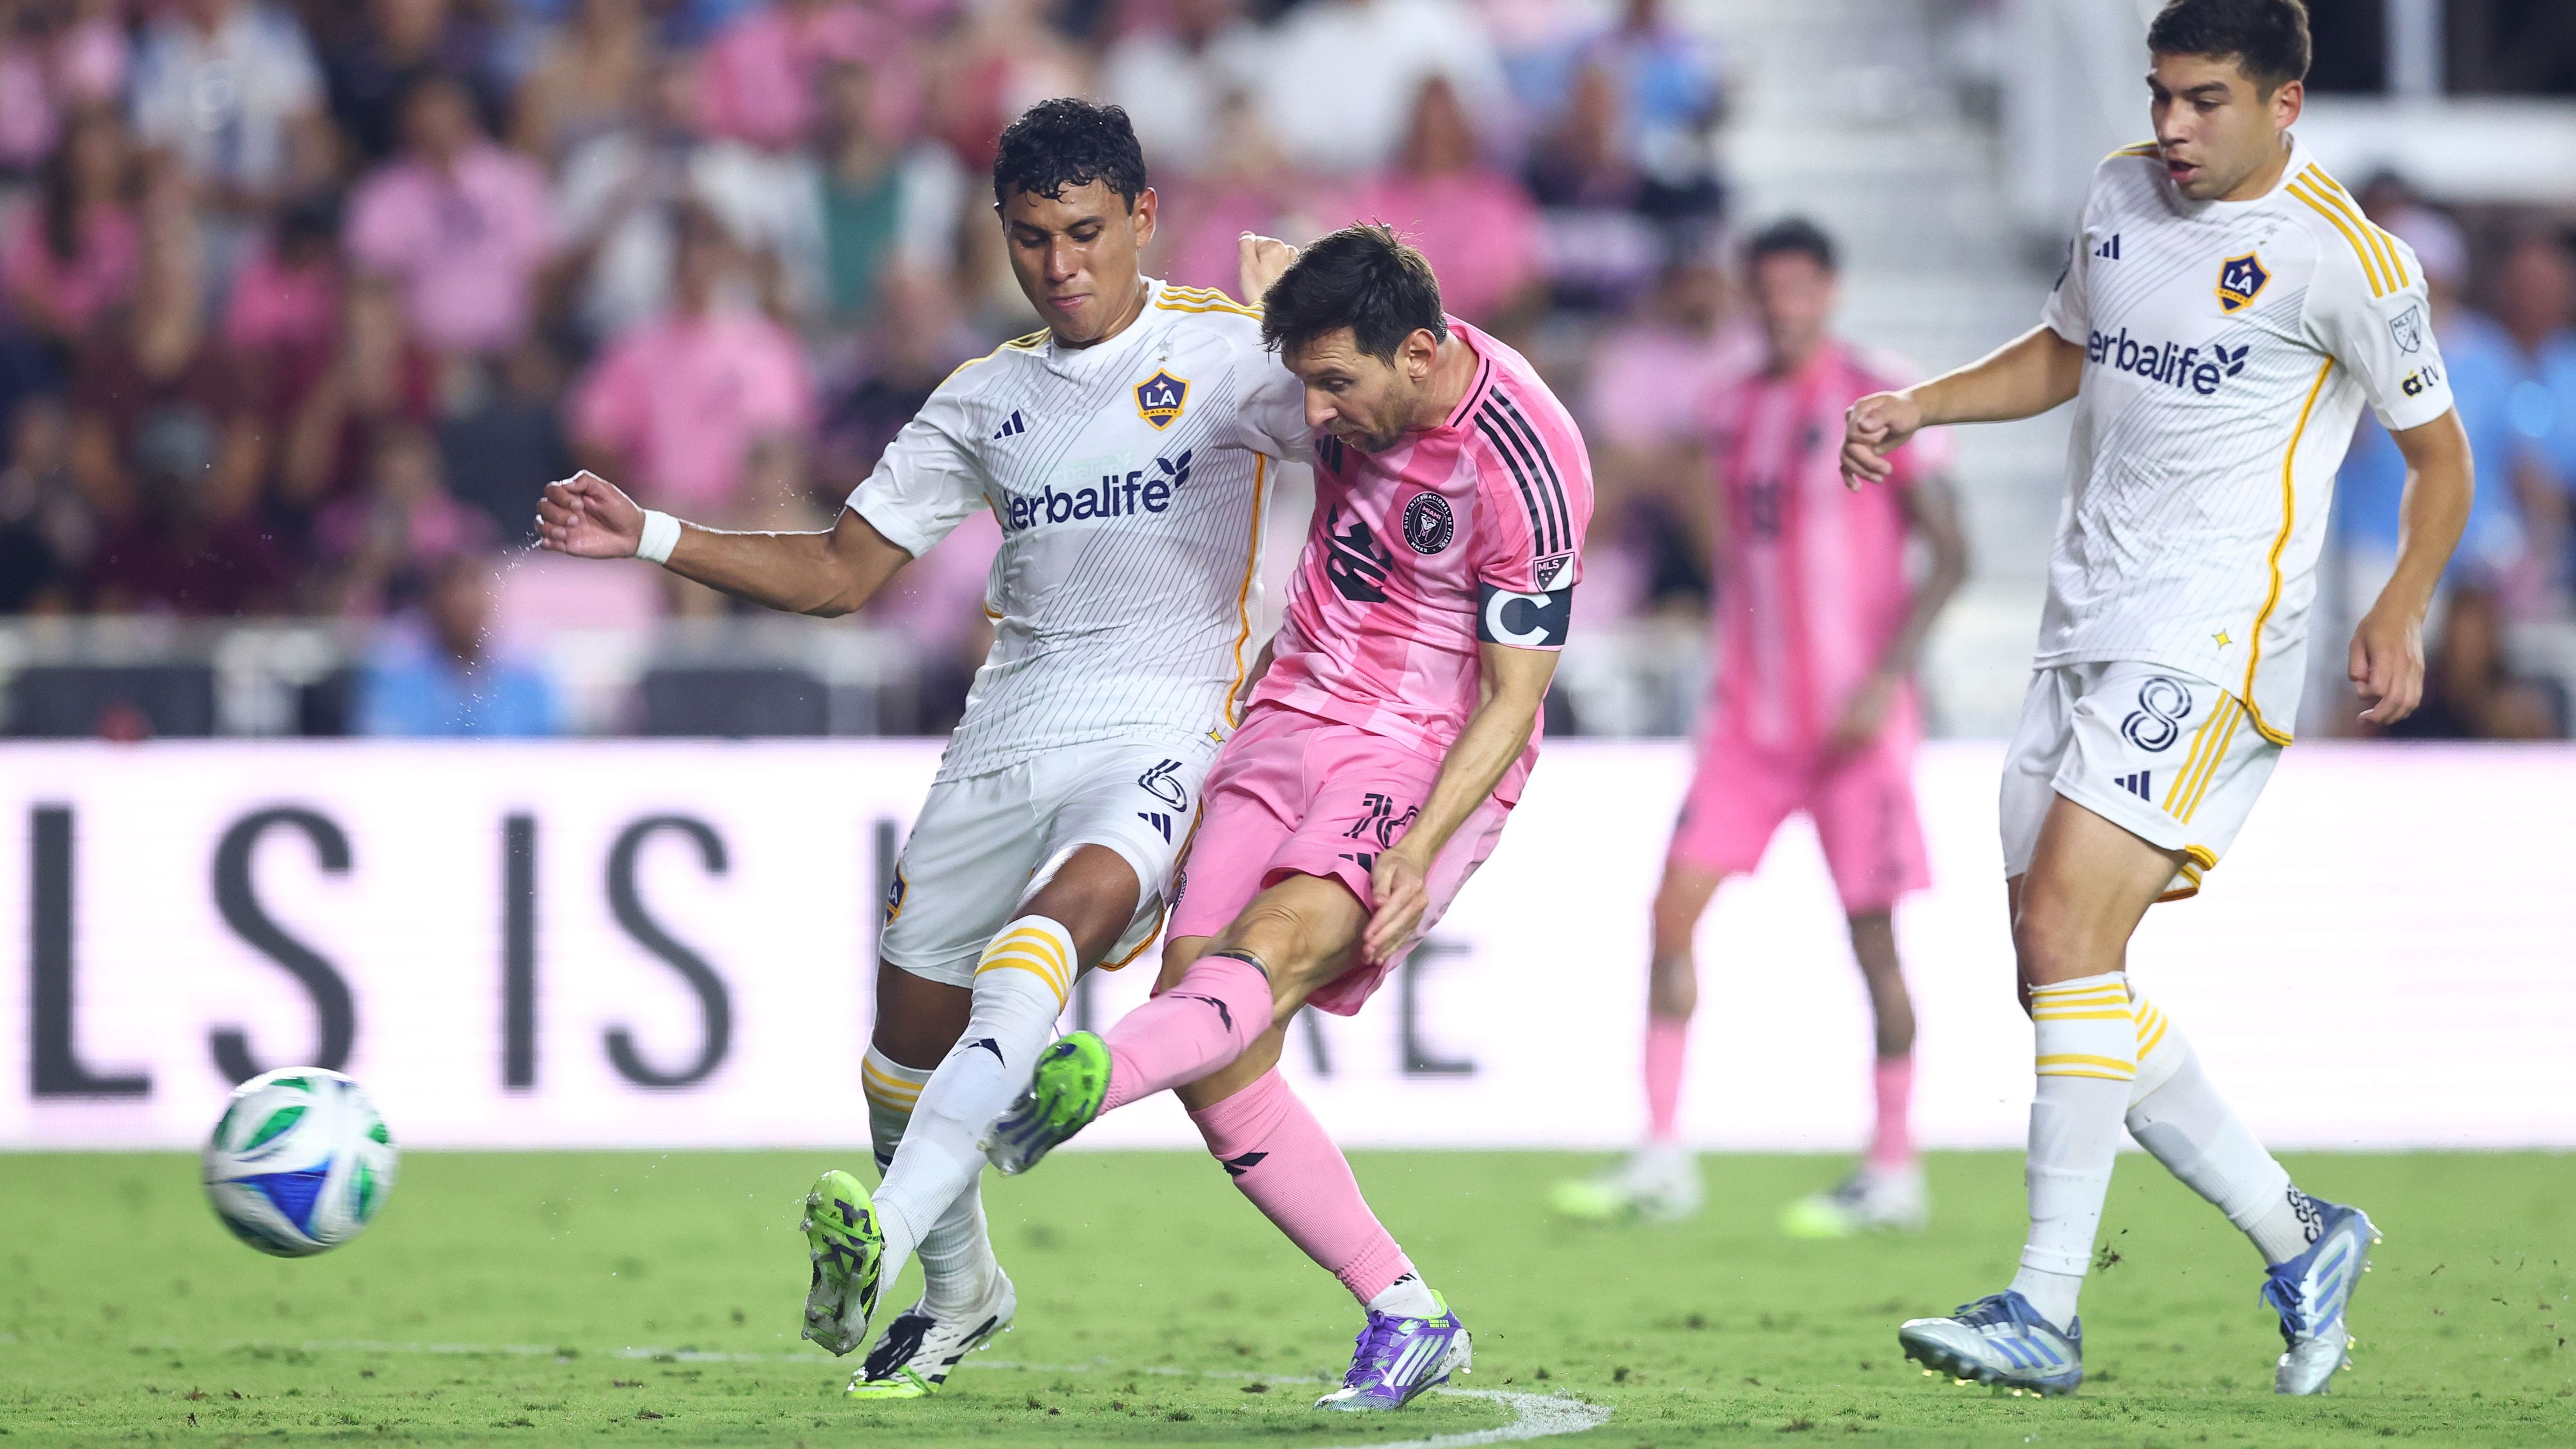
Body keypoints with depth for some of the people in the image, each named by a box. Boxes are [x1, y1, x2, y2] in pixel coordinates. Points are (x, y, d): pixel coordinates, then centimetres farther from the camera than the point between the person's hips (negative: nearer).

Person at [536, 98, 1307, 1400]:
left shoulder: (1226, 351, 0)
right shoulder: (987, 400, 14)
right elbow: (842, 570, 17)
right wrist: (647, 539, 7)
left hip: (1161, 731, -5)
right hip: (1008, 728, 6)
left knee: (1063, 912, -34)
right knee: (911, 1022, 4)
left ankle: (889, 1228, -46)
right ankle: (955, 1290, 31)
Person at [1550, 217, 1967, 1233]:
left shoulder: (1879, 401, -7)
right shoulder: (1736, 412, 12)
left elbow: (1949, 551, -10)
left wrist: (1887, 676, -19)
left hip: (1855, 721, -6)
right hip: (1751, 719, 6)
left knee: (1870, 931, -2)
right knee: (1675, 906, -5)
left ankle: (1894, 1172, 8)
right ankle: (1662, 1161, -3)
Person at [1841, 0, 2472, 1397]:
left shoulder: (2343, 258, -10)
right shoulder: (2121, 194, 11)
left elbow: (2438, 454, -1)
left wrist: (2399, 614, -12)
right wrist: (1918, 407, 13)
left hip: (2213, 644, -8)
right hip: (2083, 630, 8)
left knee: (2068, 929, -20)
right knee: (2058, 967, 4)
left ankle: (2045, 1315, -18)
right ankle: (2298, 1241, 16)